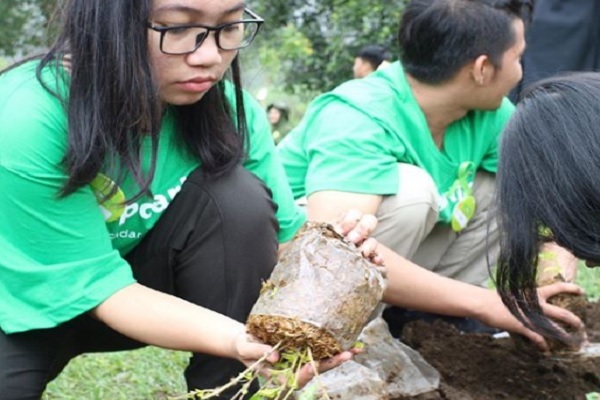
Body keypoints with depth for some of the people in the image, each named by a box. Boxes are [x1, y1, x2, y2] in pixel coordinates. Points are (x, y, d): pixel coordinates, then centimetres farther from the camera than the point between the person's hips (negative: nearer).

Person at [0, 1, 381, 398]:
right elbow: (100, 285, -31)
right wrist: (238, 339, -46)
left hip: (147, 281, 4)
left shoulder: (229, 109, -17)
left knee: (237, 197, -24)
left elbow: (282, 236, -13)